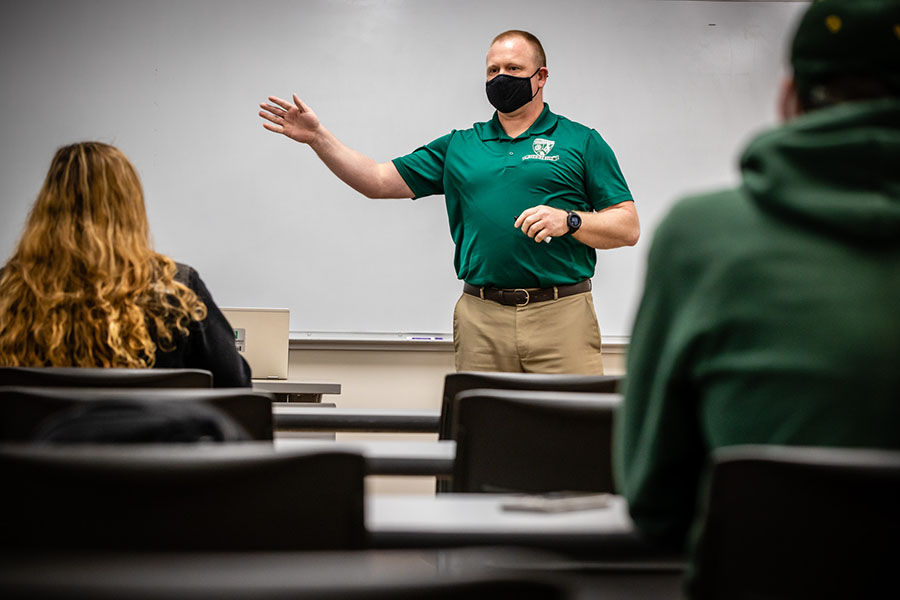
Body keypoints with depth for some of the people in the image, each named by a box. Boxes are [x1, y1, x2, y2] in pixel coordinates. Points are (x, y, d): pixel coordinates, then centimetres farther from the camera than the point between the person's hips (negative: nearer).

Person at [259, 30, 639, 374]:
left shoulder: (582, 143, 9)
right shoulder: (459, 146, 17)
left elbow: (628, 228, 5)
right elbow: (379, 181, 14)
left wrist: (568, 220, -12)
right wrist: (318, 137, 5)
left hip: (561, 316, -2)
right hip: (481, 317, 3)